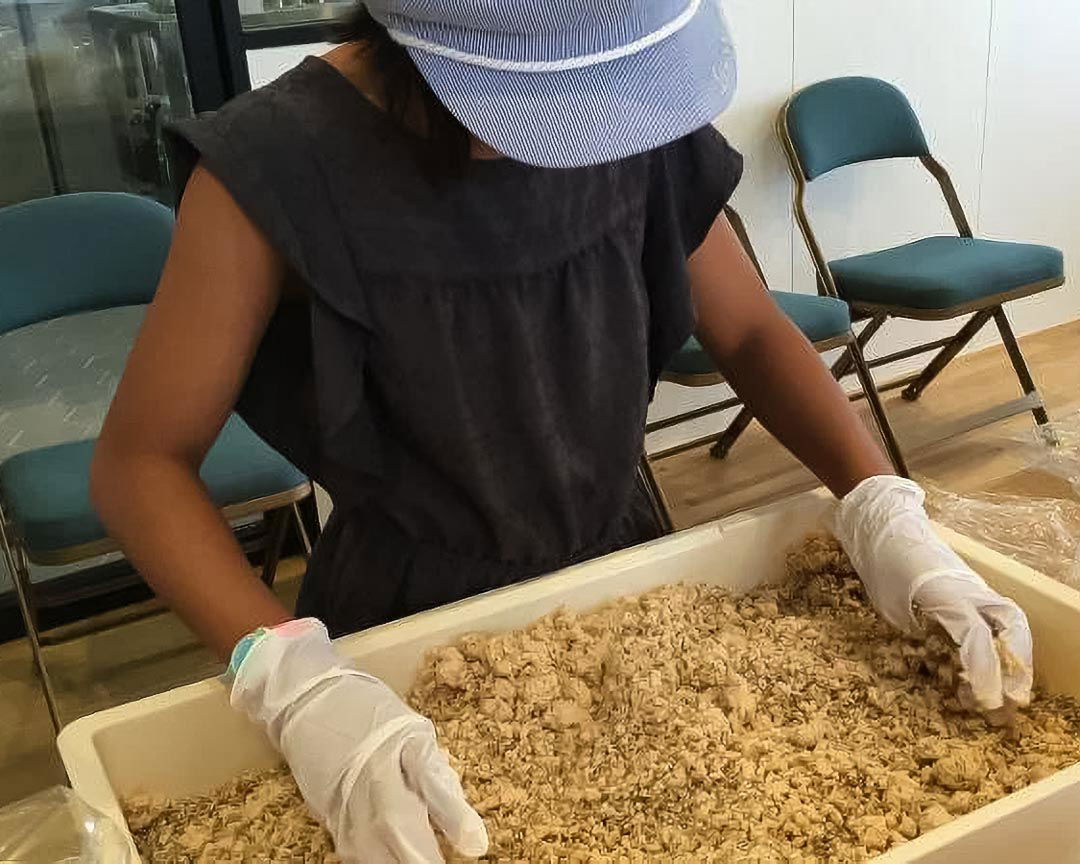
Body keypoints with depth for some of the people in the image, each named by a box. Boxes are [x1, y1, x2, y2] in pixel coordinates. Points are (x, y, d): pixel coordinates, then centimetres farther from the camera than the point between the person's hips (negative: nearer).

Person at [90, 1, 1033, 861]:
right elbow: (140, 461, -21)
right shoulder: (279, 167, -25)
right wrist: (295, 678, -37)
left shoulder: (640, 127, -14)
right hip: (411, 621, -3)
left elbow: (750, 330, -3)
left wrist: (883, 508, -18)